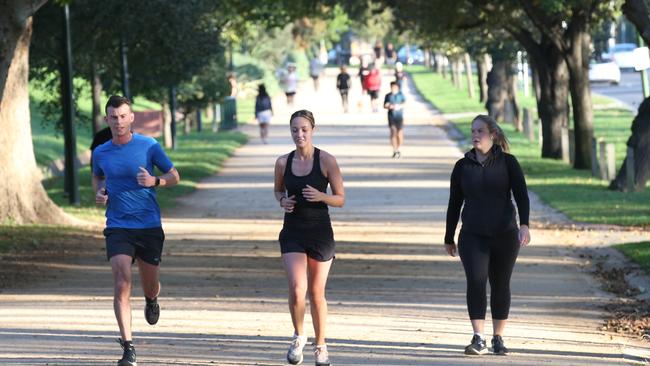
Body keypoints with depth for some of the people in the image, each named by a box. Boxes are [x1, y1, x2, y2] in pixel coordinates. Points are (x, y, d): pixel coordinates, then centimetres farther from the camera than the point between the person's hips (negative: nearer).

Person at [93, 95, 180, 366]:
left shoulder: (149, 146, -3)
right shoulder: (100, 153, 3)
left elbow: (174, 176, 5)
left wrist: (154, 181, -16)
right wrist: (99, 193, 2)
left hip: (150, 226, 0)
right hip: (118, 228, 0)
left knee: (150, 284, 13)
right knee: (122, 285, -16)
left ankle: (151, 300, 54)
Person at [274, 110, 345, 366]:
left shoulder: (326, 161, -6)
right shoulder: (283, 162, 1)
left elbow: (340, 199, -2)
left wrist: (320, 196, -21)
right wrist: (282, 201, -4)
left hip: (320, 232, -1)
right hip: (293, 232, 1)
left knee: (317, 293, 7)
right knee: (297, 289, -17)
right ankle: (298, 336, 8)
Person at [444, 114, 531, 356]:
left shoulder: (507, 163, 1)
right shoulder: (463, 166, 6)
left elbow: (521, 195, -7)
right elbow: (454, 203, 12)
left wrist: (524, 225, -21)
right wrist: (449, 238, 14)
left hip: (505, 236, 0)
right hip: (473, 236, 0)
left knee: (500, 285, 7)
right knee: (475, 282, -15)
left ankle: (498, 338, 18)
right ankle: (478, 339, -20)